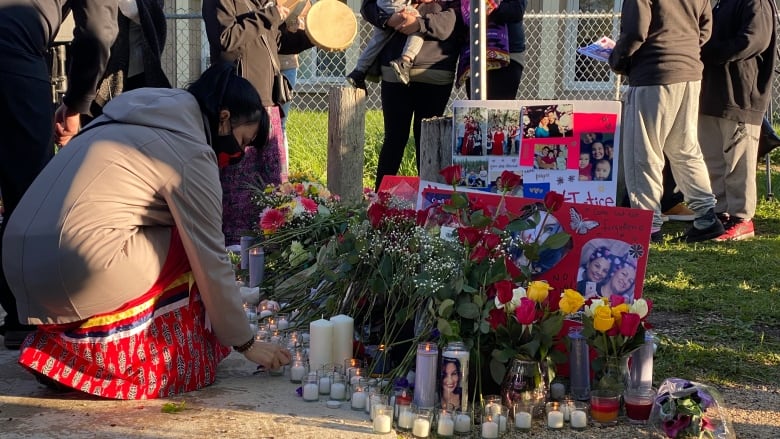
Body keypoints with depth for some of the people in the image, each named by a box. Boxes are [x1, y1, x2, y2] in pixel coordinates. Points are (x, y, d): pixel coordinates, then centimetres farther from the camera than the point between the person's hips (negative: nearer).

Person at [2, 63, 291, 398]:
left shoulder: (131, 123, 21)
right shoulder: (190, 152, -5)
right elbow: (212, 262, -4)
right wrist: (245, 343, 7)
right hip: (79, 275, -9)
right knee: (193, 251, 5)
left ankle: (61, 343, 15)